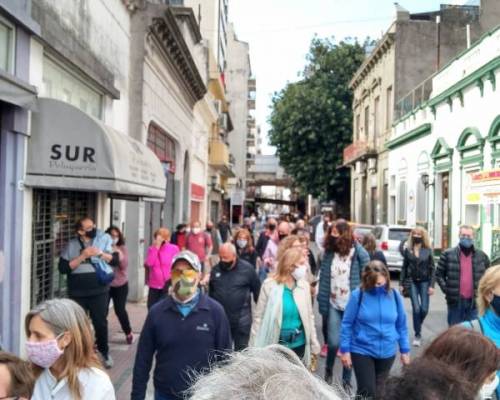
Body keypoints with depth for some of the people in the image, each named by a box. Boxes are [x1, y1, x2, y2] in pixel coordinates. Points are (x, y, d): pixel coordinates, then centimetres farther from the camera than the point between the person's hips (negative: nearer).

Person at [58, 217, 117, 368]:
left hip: (99, 291, 0)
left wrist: (100, 253, -18)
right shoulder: (72, 245, -2)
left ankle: (104, 352, 23)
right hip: (77, 293, 0)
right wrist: (82, 256, -17)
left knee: (101, 322, 4)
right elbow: (63, 268, -9)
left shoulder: (103, 240, 1)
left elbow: (115, 260, -2)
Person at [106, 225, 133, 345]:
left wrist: (119, 255, -21)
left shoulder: (122, 248, -1)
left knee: (120, 310, 2)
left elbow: (124, 266, -8)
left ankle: (128, 333, 23)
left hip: (120, 284, 0)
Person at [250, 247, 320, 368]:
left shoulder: (304, 285, -1)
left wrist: (314, 345, 9)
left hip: (298, 344, 3)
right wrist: (254, 347, -7)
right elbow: (259, 317, -7)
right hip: (275, 345, -3)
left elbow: (310, 316, 7)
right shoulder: (270, 285, -10)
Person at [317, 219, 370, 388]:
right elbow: (323, 280, 3)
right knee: (333, 343, -4)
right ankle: (328, 369, 27)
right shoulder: (329, 253, 0)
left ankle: (346, 381, 24)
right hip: (333, 306, 2)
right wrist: (323, 305, -1)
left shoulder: (359, 253, -9)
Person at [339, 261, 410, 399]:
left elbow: (401, 325, 6)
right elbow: (347, 324, -6)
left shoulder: (395, 296, -5)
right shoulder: (358, 295, -13)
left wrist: (404, 350, 8)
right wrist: (345, 350, -6)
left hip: (387, 352, 3)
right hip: (362, 351, -3)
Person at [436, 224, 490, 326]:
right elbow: (439, 274, 5)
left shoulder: (481, 255, 6)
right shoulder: (448, 254, 0)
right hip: (455, 301, -2)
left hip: (474, 301, 2)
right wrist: (446, 290, -5)